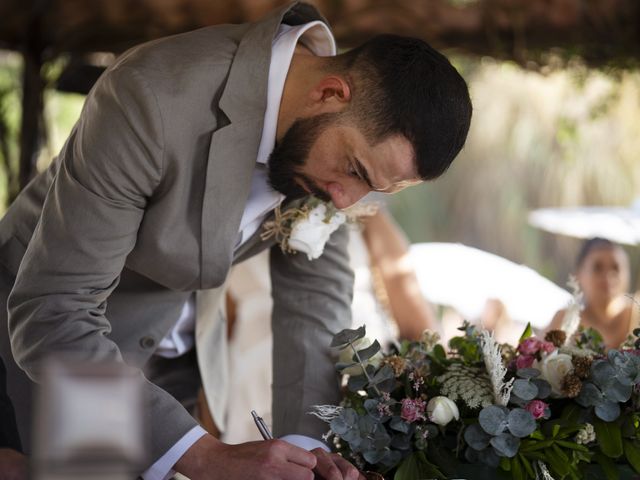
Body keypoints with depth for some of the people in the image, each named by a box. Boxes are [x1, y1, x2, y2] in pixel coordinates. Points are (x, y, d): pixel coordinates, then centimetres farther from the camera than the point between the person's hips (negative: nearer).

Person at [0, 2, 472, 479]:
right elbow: (52, 313, -36)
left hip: (180, 351, 5)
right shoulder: (153, 97, -36)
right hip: (38, 334, -5)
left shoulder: (342, 128, -15)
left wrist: (305, 440, -21)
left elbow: (314, 288, -6)